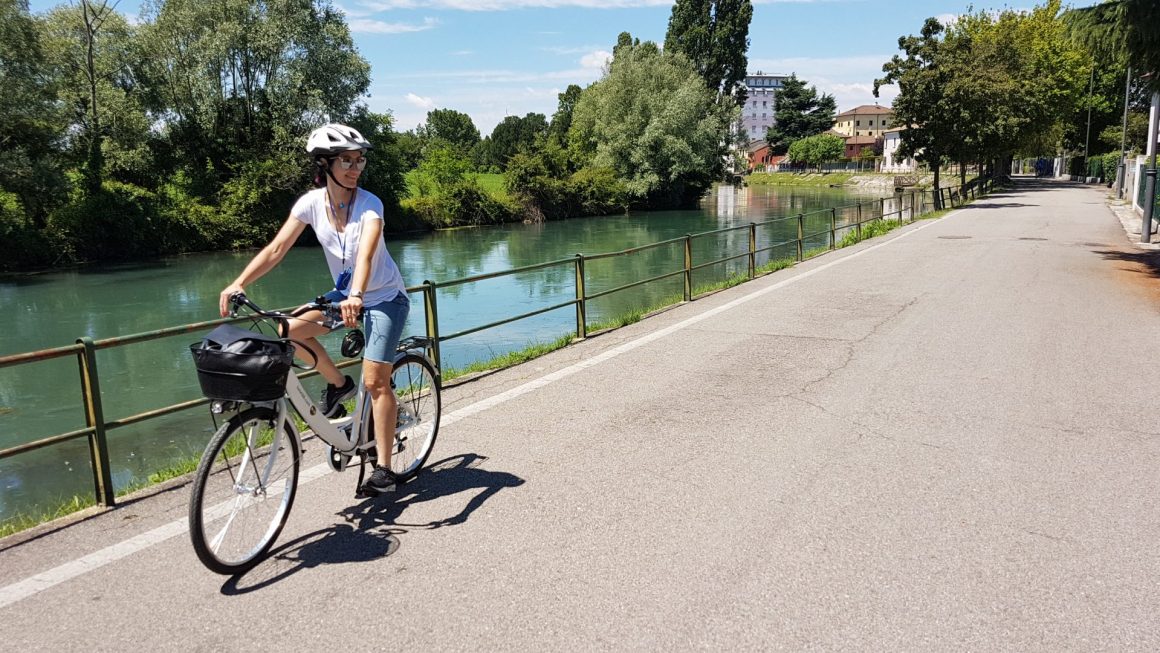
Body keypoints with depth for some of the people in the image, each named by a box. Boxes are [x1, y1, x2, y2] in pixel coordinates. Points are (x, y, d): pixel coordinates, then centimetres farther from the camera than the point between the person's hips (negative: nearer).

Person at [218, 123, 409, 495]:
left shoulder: (369, 204, -22)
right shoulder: (312, 202, -10)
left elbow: (366, 253, -39)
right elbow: (277, 248, -14)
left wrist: (356, 296, -57)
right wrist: (239, 284, -27)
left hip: (384, 297, -5)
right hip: (345, 293, 5)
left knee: (375, 380, -12)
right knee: (290, 329, -17)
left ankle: (383, 468, 1)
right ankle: (338, 384, 8)